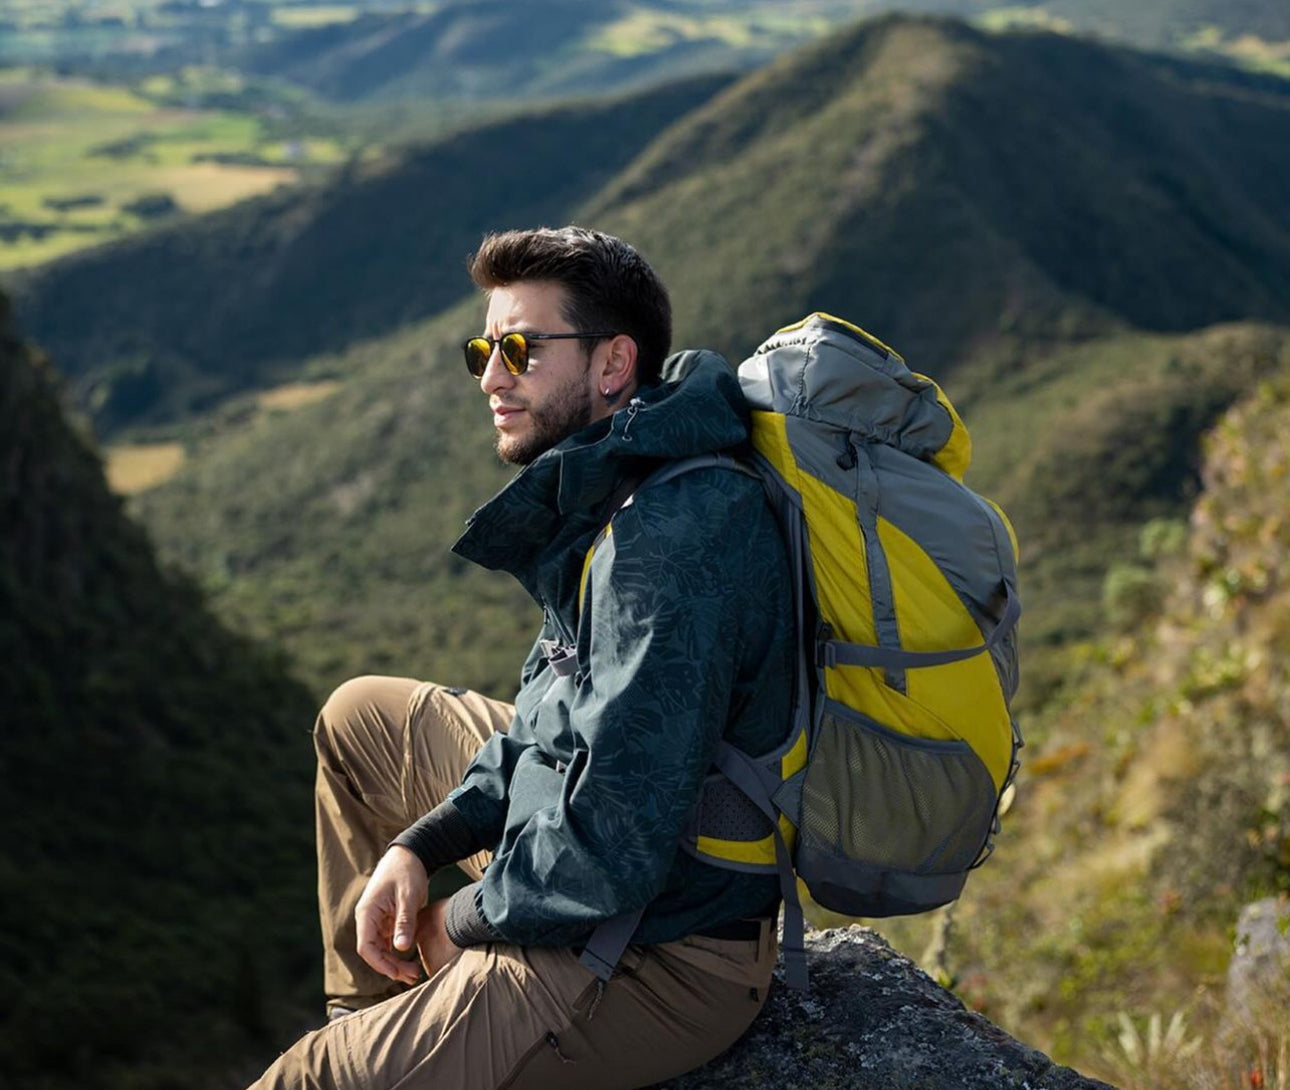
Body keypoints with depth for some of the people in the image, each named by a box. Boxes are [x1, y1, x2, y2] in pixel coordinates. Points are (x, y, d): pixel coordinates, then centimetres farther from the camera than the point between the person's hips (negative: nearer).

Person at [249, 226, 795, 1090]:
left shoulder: (673, 541, -29)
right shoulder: (611, 492, 5)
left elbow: (614, 848, -31)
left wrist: (471, 918, -12)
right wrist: (423, 844, 3)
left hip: (662, 957, -10)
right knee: (362, 717, 22)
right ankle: (374, 1019, 30)